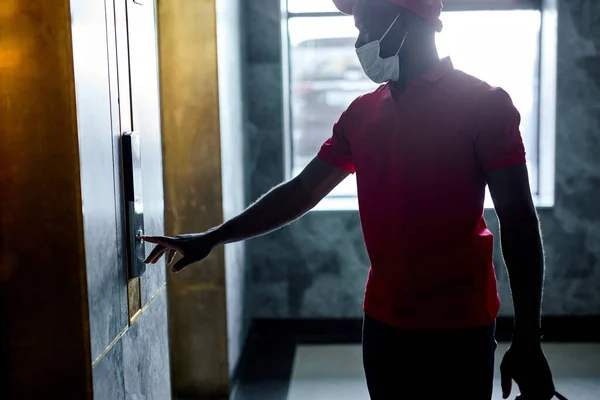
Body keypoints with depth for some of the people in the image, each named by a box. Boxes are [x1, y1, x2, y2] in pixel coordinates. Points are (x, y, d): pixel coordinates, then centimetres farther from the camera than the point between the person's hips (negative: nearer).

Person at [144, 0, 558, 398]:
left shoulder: (482, 104, -8)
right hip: (383, 324, 5)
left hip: (458, 330, -5)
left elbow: (519, 222, -9)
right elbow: (301, 191, 12)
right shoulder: (362, 113, 8)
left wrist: (528, 341, -10)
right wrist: (213, 238, 9)